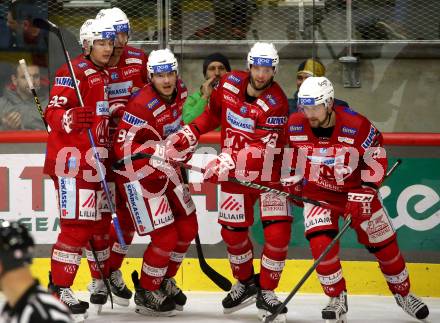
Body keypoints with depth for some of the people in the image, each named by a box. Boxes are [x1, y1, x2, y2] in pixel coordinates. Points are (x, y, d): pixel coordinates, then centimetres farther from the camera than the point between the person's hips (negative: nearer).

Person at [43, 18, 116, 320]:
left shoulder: (105, 76, 17)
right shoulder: (74, 72, -11)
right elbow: (53, 113, -19)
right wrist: (69, 119, -39)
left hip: (96, 159, 9)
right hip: (72, 159, -9)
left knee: (101, 222, 15)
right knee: (77, 224, -13)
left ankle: (101, 281, 29)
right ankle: (59, 287, -10)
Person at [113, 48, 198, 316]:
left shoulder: (179, 91, -3)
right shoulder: (142, 105, -28)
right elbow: (125, 148, -29)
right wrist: (161, 152, -37)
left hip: (165, 169, 8)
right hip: (139, 173, -8)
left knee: (188, 229, 13)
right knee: (165, 237, -11)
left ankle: (164, 281, 35)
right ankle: (146, 292, 9)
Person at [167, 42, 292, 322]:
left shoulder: (277, 104, -23)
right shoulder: (229, 83, -7)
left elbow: (263, 150, -31)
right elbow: (213, 113, 12)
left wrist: (229, 161, -41)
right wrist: (189, 134, 0)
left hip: (269, 172, -4)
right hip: (233, 172, 4)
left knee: (278, 231, -12)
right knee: (233, 230, 7)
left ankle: (266, 292, 5)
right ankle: (246, 283, 32)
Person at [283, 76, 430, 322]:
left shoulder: (357, 126, -26)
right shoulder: (295, 125, -15)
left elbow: (377, 160, -15)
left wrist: (364, 194, -21)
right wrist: (294, 179, 9)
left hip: (356, 190, -1)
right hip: (318, 192, 1)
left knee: (383, 244, 7)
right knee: (320, 243, -22)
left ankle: (403, 293, 30)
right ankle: (337, 299, -5)